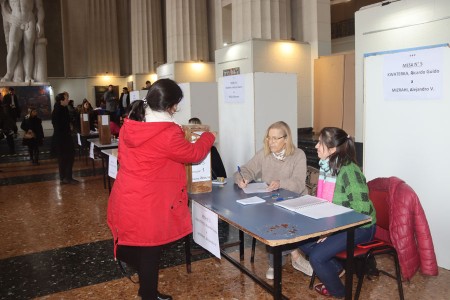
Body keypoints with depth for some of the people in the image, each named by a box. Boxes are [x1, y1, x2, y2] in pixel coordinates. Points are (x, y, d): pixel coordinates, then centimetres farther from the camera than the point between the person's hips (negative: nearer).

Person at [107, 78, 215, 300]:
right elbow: (193, 154, -8)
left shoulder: (129, 124, -1)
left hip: (126, 195, 7)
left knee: (134, 239, 27)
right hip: (148, 202, -6)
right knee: (150, 248, 13)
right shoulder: (168, 133, -24)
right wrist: (208, 137, 10)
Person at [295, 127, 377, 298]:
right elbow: (324, 199, 12)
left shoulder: (349, 170, -26)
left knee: (316, 257, -15)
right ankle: (336, 269, 19)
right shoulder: (326, 166, 0)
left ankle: (337, 291, 14)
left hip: (359, 227, -8)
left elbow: (361, 210, -28)